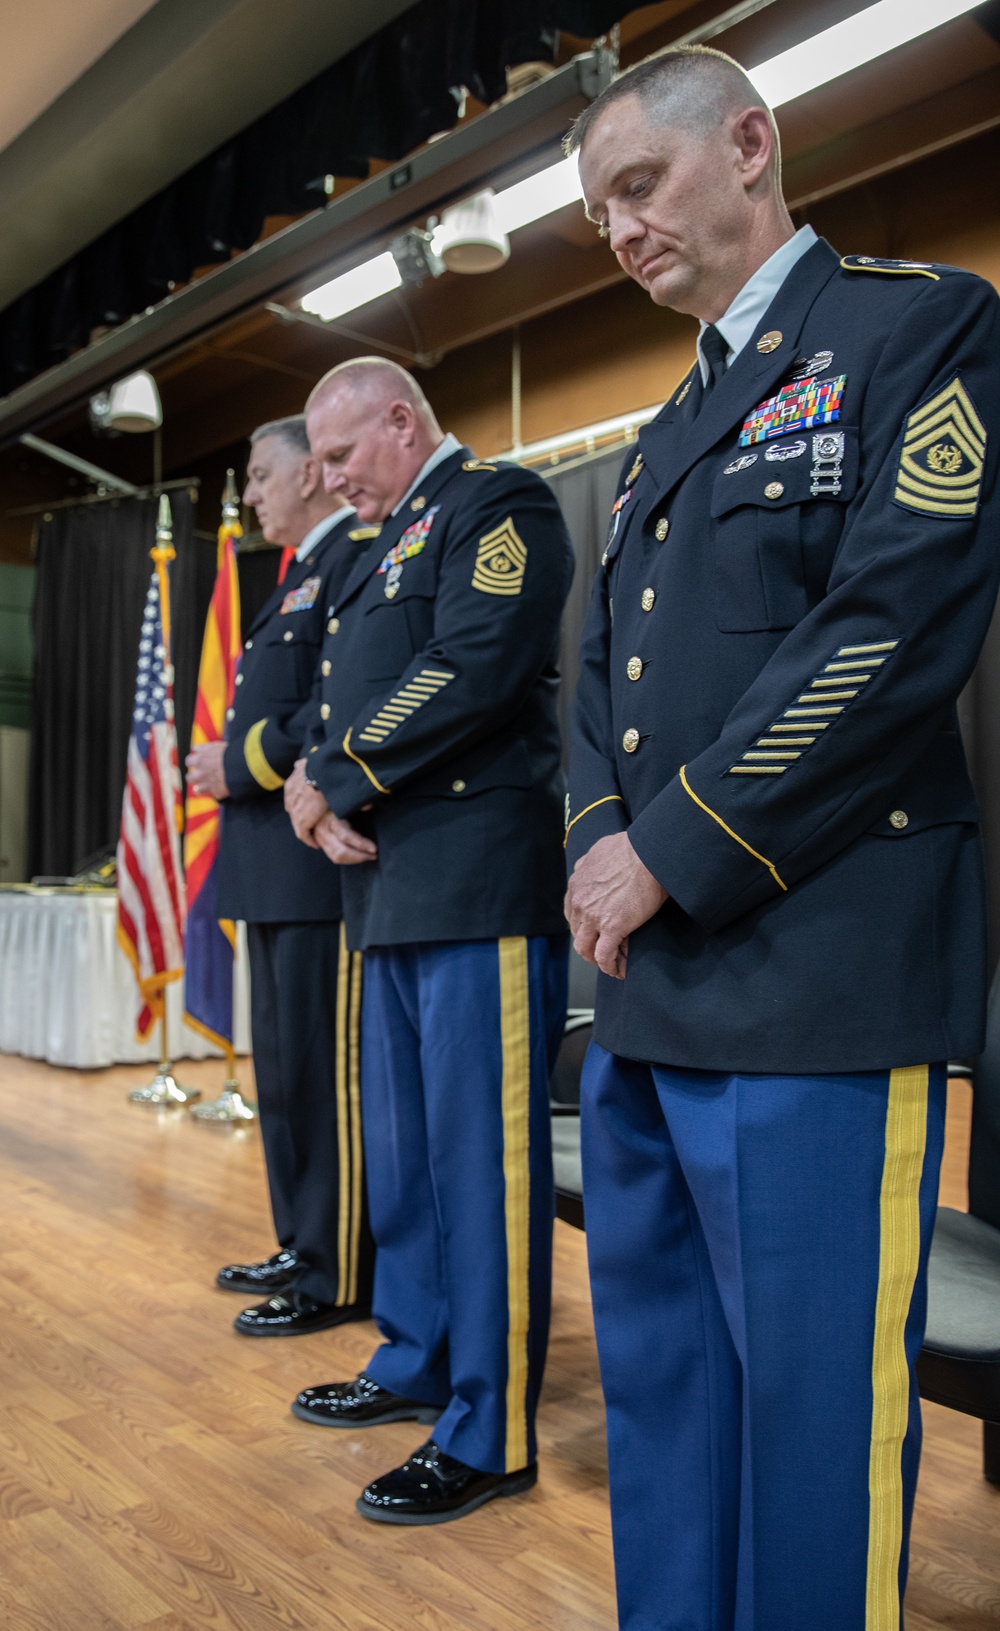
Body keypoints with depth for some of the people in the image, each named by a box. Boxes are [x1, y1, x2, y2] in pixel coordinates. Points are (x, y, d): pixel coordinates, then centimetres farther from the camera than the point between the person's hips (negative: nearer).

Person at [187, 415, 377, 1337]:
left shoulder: (360, 559, -9)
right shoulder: (305, 574, 23)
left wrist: (245, 763, -15)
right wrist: (230, 764, 8)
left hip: (323, 857, -11)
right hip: (278, 865, 11)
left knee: (327, 1070, -4)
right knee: (285, 1065, 16)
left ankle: (342, 1279, 7)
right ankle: (304, 1247, 29)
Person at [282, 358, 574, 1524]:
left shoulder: (498, 506, -4)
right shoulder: (391, 544, 24)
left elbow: (473, 672, -18)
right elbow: (351, 698, 20)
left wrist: (336, 778, -10)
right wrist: (316, 787, -2)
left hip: (480, 882, -9)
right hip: (391, 887, 10)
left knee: (480, 1155, -3)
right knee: (402, 1148, 17)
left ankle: (488, 1435, 8)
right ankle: (416, 1365, 33)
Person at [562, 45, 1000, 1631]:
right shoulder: (666, 433, 23)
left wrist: (670, 855, -13)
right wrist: (602, 850, -1)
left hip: (815, 978, -8)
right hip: (645, 985, 8)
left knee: (811, 1404, 1)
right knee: (657, 1371, 17)